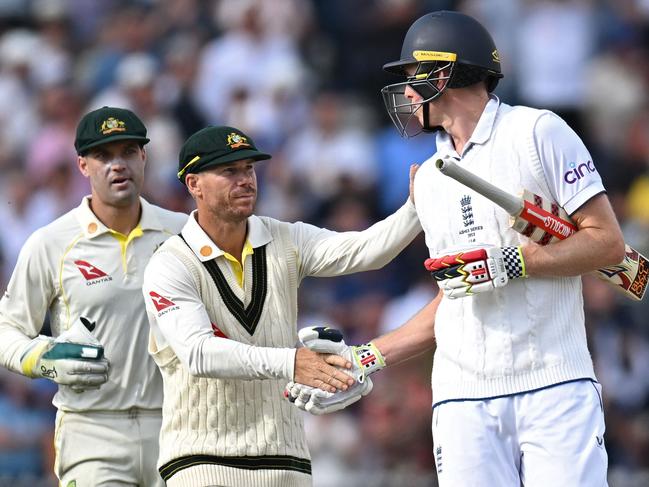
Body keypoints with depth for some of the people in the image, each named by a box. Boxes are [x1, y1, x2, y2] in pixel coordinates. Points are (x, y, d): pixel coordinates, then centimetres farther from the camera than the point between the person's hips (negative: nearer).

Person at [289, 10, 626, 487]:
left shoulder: (536, 133, 1)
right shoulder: (430, 179, 20)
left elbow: (608, 242, -5)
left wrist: (512, 263, -14)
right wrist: (363, 358, 16)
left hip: (555, 388, -5)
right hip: (465, 401, 5)